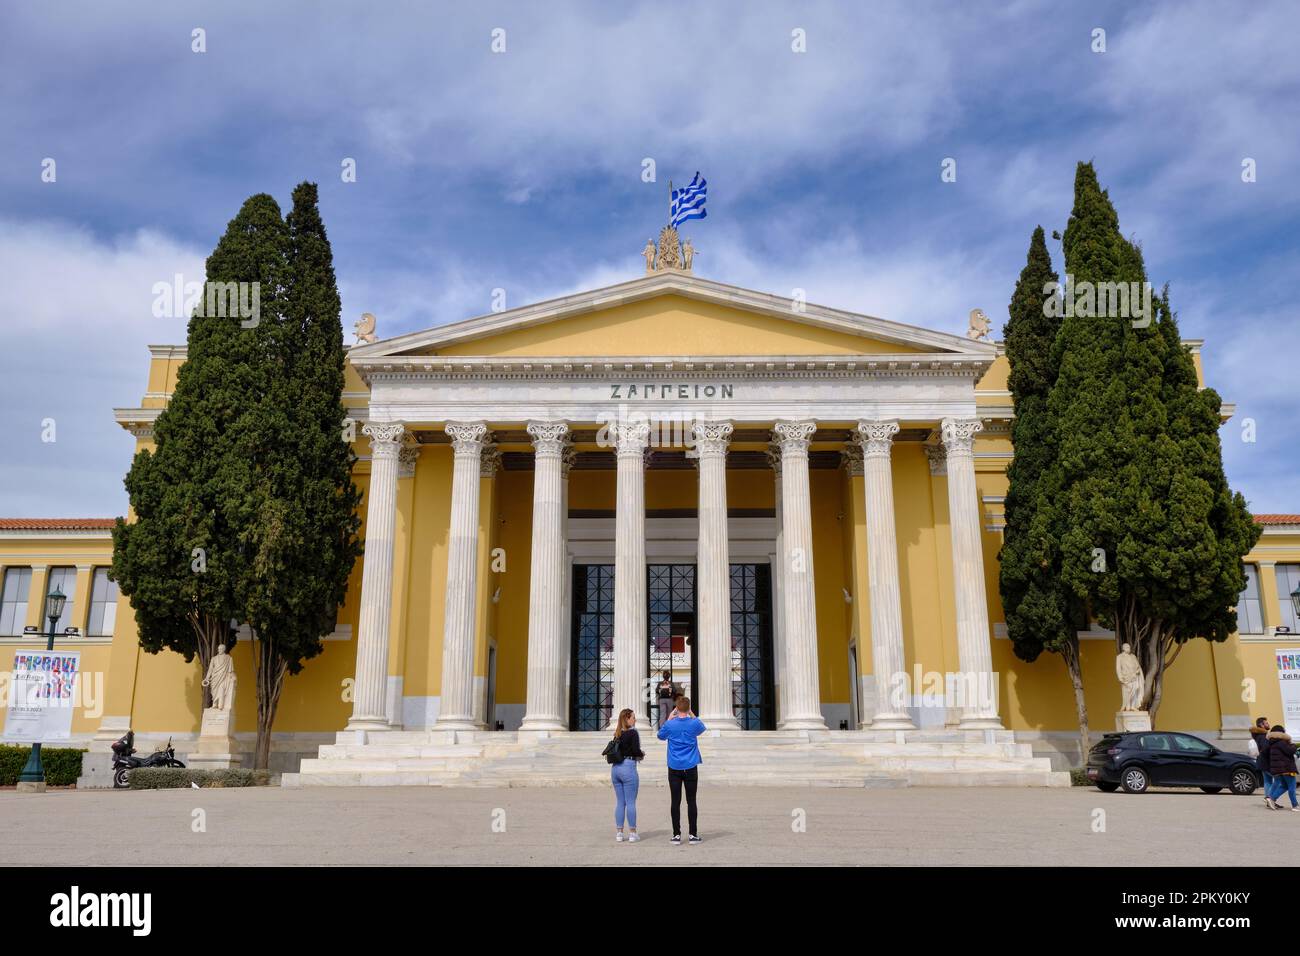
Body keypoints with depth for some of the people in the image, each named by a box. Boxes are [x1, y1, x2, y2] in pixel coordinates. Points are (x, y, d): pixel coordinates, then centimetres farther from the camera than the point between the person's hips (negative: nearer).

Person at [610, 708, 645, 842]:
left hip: (615, 768, 7)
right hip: (628, 768, -6)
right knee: (631, 802, 2)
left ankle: (619, 833, 14)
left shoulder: (617, 734, 11)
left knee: (620, 802, 12)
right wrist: (642, 754, 5)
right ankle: (632, 833, 6)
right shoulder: (633, 733, -9)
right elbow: (636, 750, -17)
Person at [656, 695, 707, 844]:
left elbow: (660, 735, 15)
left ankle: (676, 835, 4)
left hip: (674, 769, 0)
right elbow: (703, 728, 19)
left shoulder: (670, 724, -7)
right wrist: (692, 715, 21)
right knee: (691, 801, 5)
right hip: (691, 768, 0)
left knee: (675, 802, 2)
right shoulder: (694, 723, -6)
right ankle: (693, 834, 7)